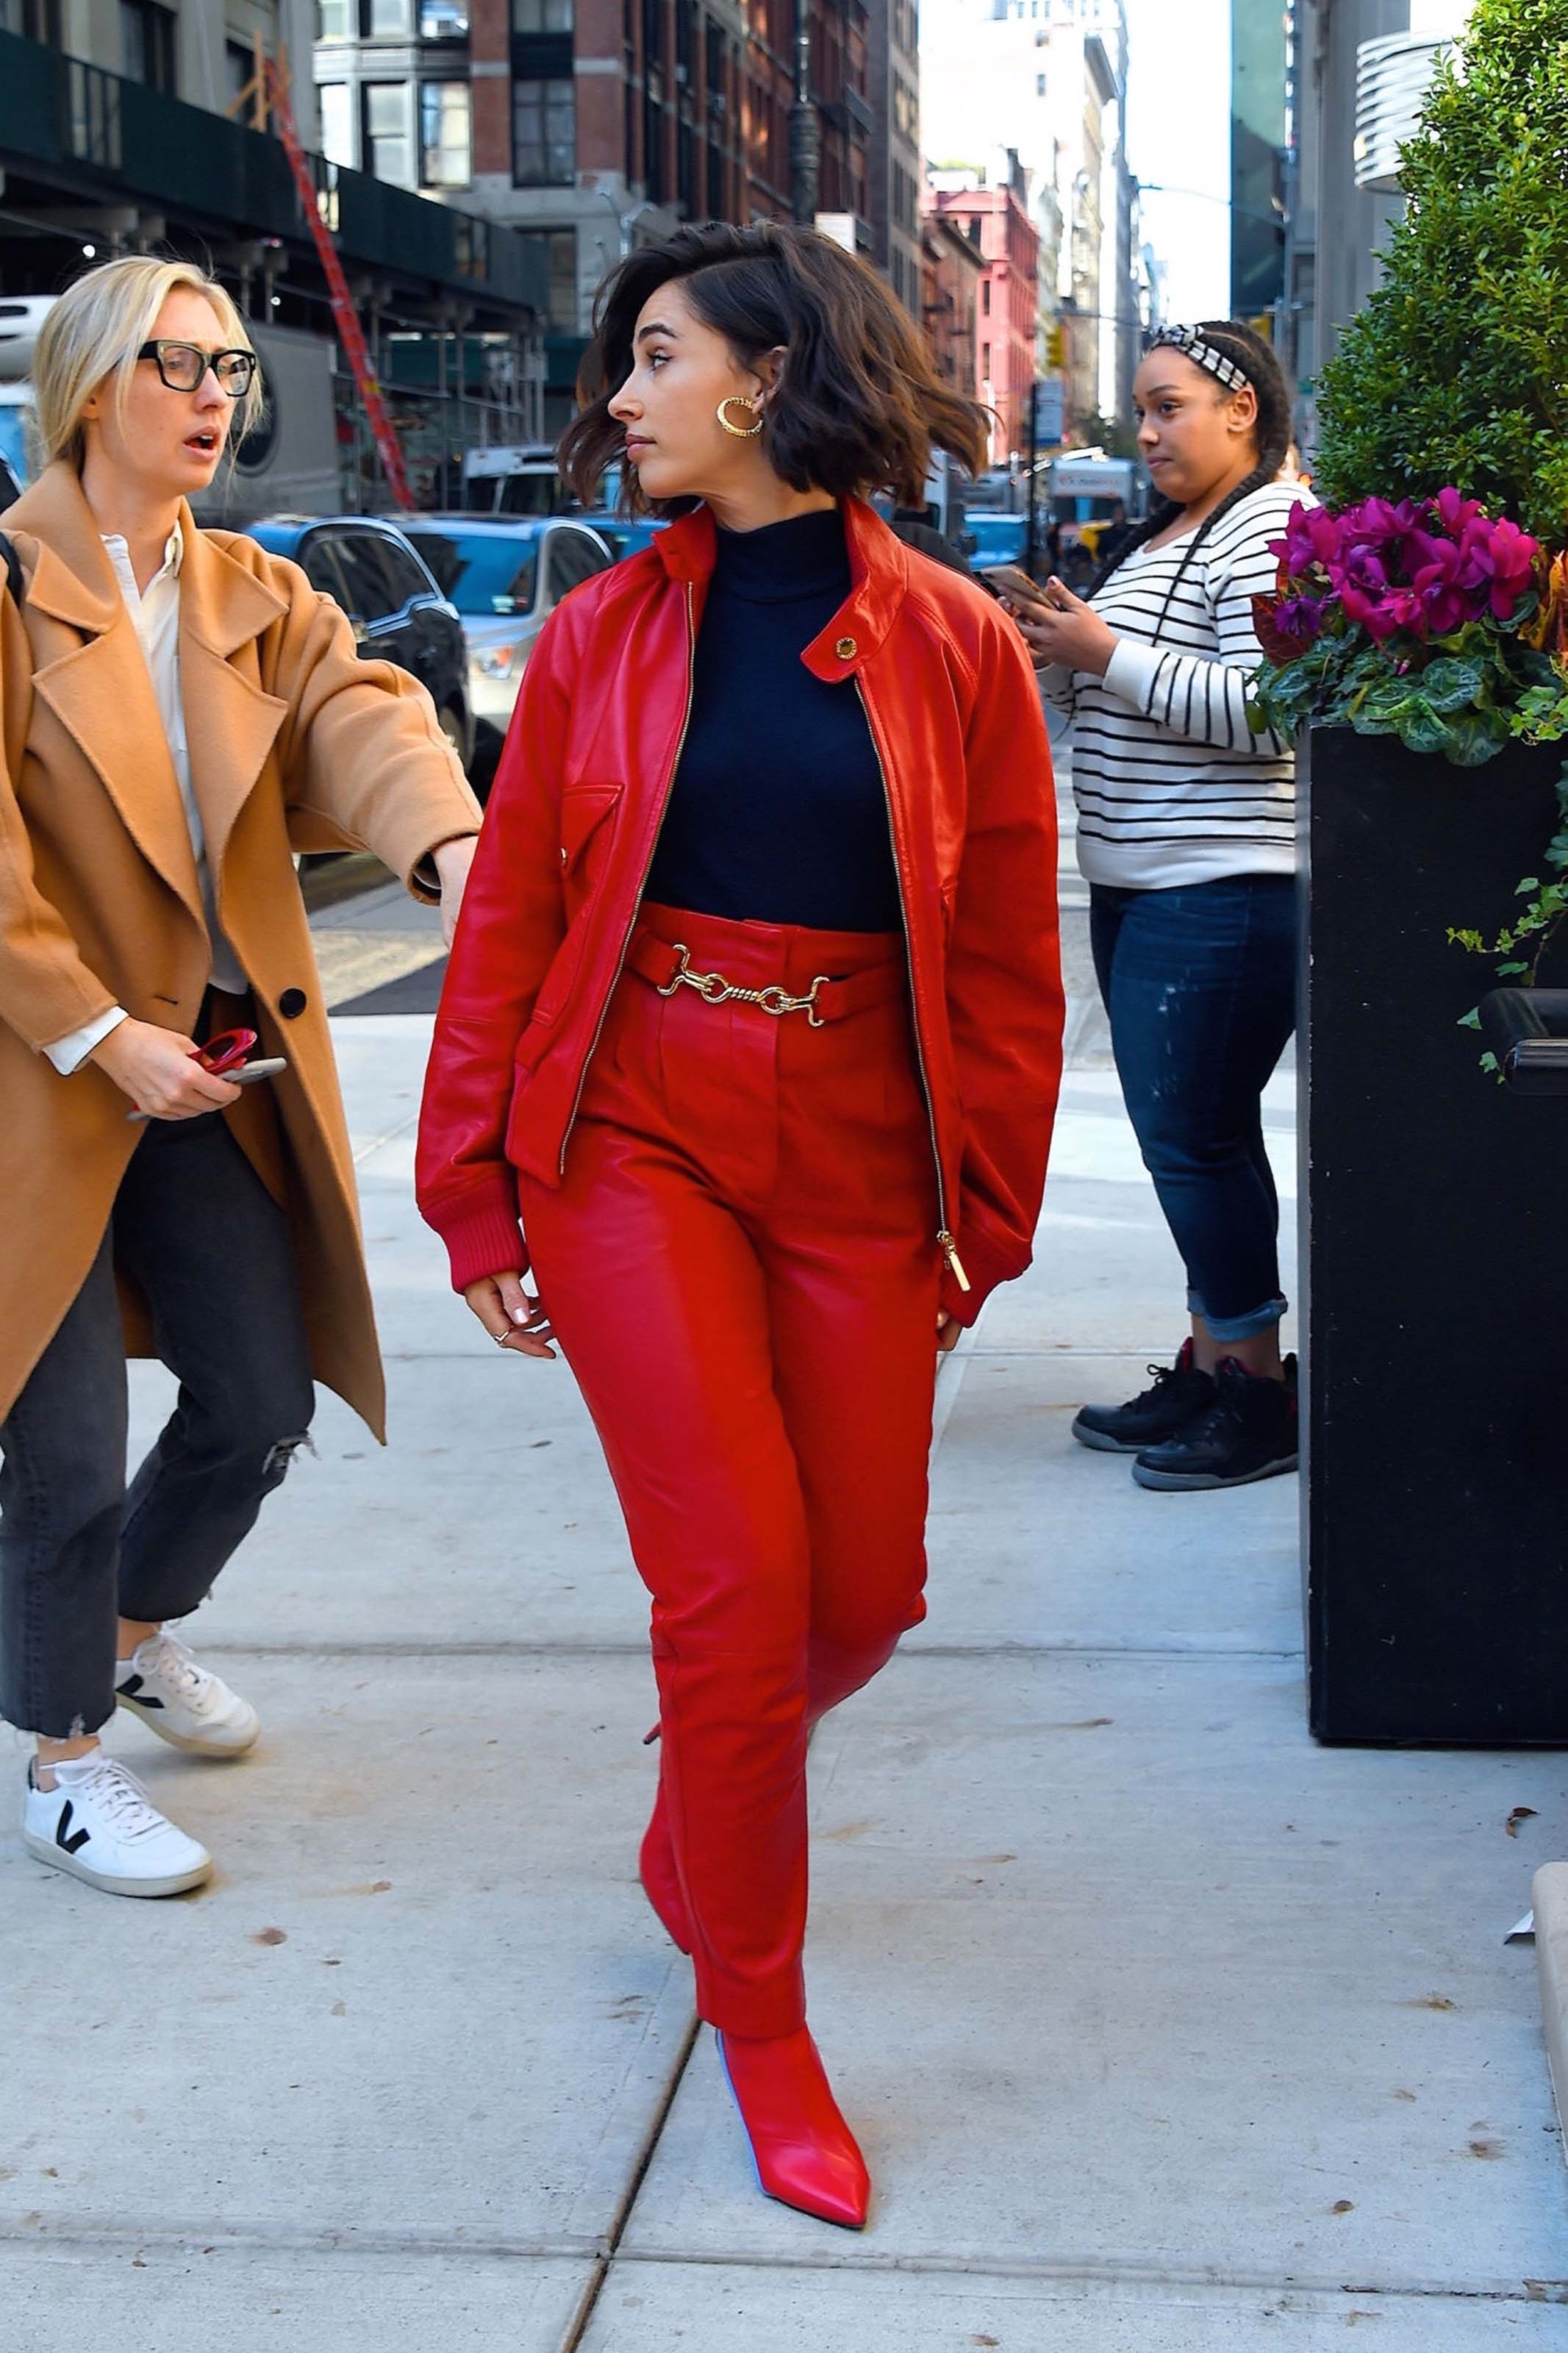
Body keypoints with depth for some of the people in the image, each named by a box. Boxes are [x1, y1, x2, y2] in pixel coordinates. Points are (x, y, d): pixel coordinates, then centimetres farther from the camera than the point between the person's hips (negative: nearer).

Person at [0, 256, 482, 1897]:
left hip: (215, 1070, 6)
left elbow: (361, 714, -11)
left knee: (263, 1403, 13)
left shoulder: (254, 597, 9)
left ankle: (137, 1633, 42)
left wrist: (449, 844, -32)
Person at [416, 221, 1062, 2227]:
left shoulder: (953, 647, 1)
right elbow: (506, 923, 5)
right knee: (737, 1578, -9)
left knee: (865, 1590, 6)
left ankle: (697, 1834, 40)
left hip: (857, 1163, 1)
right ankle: (759, 2024, 11)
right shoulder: (599, 637, 3)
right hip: (636, 1137, -1)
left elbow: (1005, 960, 4)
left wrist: (984, 1221, 5)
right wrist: (475, 1193, 2)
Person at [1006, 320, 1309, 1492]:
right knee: (1193, 1137, 13)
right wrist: (1059, 654, 8)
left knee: (1196, 1136, -8)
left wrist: (1107, 654, -20)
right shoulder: (1159, 537, 19)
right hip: (1138, 889, 10)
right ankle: (1209, 1365, 21)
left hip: (1225, 895, -10)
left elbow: (1266, 707, -23)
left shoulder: (1272, 534, -12)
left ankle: (1261, 1393, 2)